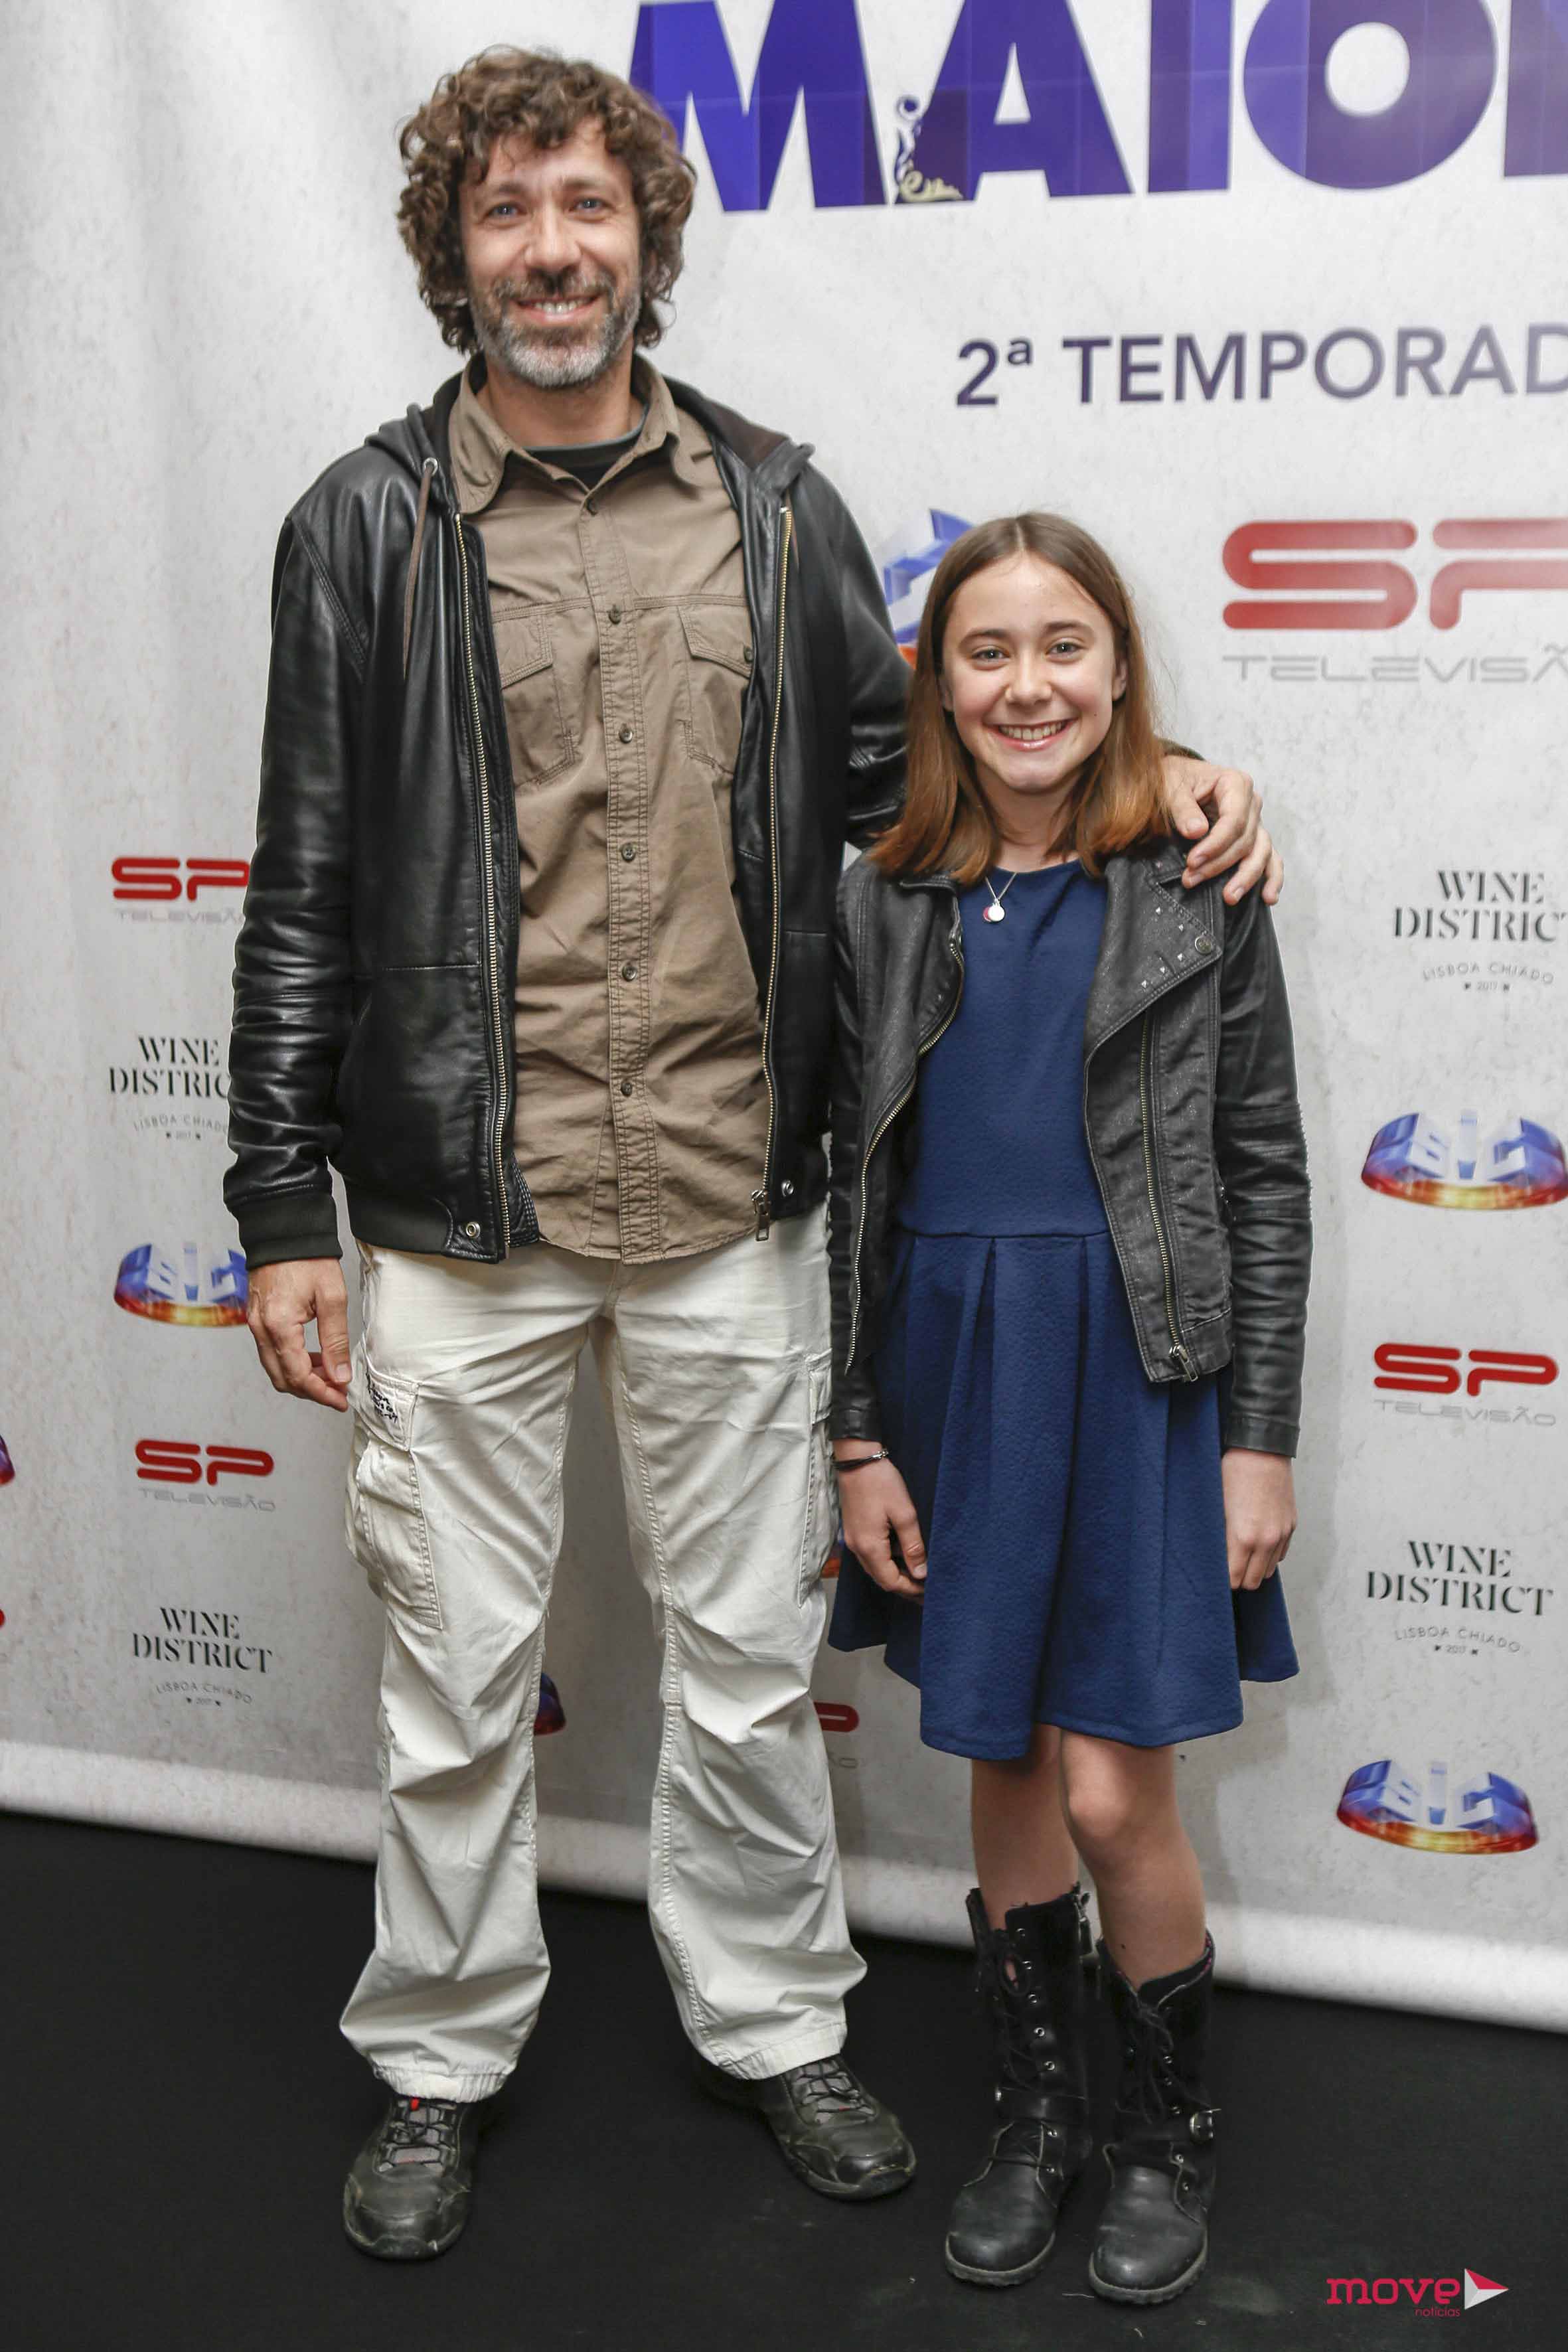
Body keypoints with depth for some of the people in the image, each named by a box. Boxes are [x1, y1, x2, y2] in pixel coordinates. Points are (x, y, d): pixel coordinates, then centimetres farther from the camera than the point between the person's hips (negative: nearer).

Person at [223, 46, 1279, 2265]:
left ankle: (773, 2022, 36)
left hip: (733, 1208, 2)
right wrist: (283, 1205, -3)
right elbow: (306, 888, 0)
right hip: (459, 1215, -1)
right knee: (457, 1669, 12)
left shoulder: (775, 504, 6)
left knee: (748, 1658, 14)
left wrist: (1150, 774, -2)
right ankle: (441, 2061, 33)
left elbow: (892, 763, 14)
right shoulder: (368, 524, 0)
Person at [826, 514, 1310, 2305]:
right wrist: (857, 1438, 2)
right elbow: (854, 1182, 5)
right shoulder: (884, 903, 3)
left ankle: (1166, 2128, 26)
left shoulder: (1197, 891, -3)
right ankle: (1032, 2117, 34)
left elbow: (1263, 1179, -1)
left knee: (1113, 1794, -1)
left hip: (1140, 1377, -2)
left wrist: (1261, 1440, -5)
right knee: (1004, 1768, 13)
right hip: (952, 1374, 3)